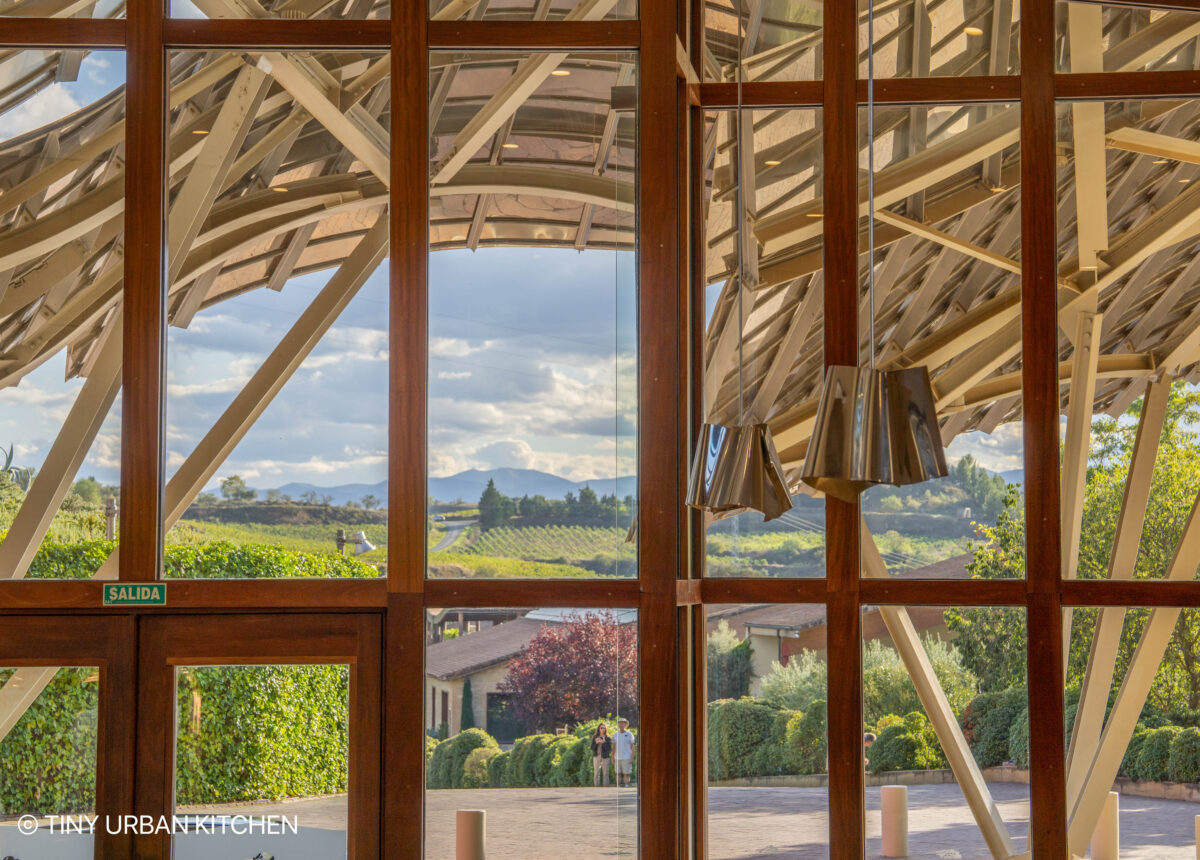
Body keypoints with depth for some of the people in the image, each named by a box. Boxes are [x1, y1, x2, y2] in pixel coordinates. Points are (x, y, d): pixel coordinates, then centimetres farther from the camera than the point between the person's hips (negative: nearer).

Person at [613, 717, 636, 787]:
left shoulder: (629, 734, 0)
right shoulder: (615, 735, 11)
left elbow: (632, 747, -2)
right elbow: (614, 747, 14)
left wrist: (631, 757, -10)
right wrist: (612, 757, 7)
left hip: (626, 758, -4)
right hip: (618, 758, 4)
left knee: (627, 774, -4)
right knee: (618, 774, 4)